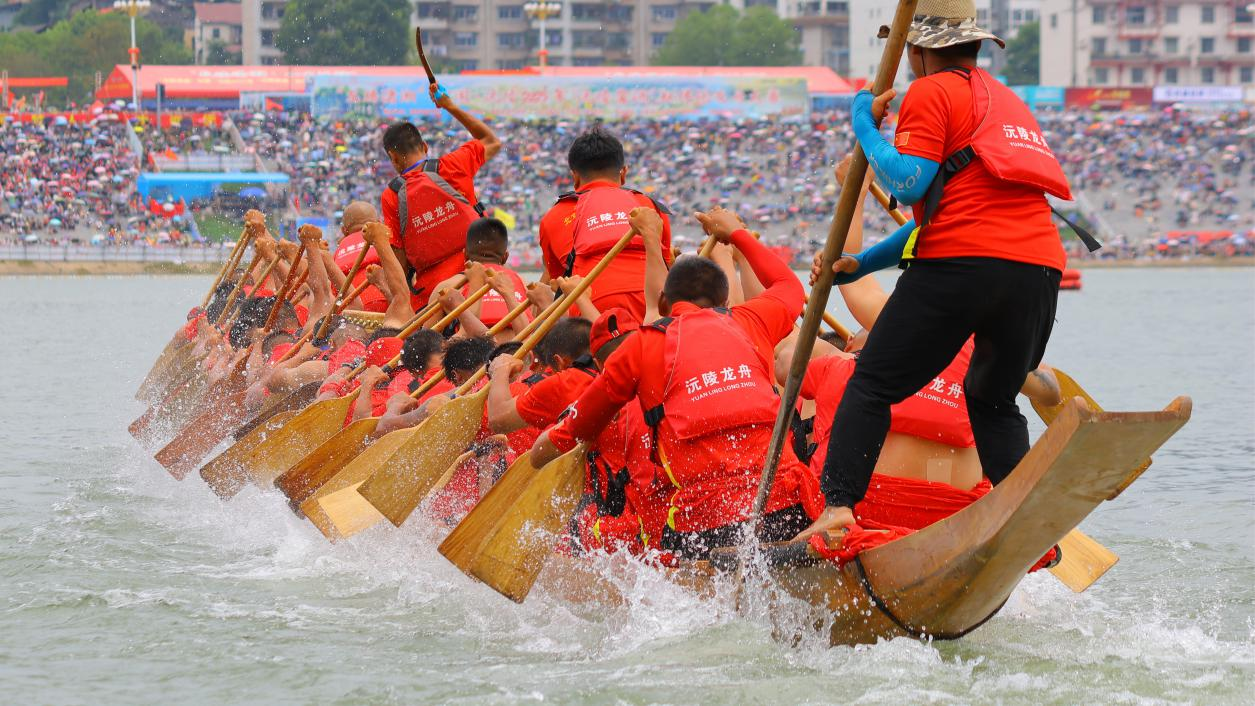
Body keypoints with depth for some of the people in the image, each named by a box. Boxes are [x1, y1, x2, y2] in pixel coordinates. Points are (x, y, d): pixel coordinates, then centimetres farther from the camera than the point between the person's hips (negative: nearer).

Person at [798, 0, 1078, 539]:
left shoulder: (932, 93, 4)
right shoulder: (1005, 100, 30)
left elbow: (908, 184, -9)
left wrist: (864, 125, 6)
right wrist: (862, 265, 27)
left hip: (964, 266, -7)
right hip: (1040, 268, 7)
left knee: (872, 387, 2)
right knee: (993, 399, 24)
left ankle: (838, 506, -11)